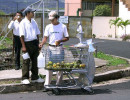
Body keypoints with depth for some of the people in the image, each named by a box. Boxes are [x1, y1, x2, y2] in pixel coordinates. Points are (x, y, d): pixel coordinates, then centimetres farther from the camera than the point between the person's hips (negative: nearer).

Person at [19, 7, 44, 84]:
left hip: (35, 43, 6)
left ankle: (35, 77, 20)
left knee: (35, 61, 10)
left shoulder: (34, 22, 12)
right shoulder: (23, 23, -8)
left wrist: (38, 43, 13)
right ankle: (25, 78, 7)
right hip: (27, 43, -6)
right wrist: (23, 46, -17)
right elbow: (22, 35, -12)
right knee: (26, 61, -1)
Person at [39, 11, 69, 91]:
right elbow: (45, 37, 4)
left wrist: (60, 41, -15)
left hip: (59, 48, -1)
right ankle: (47, 84, 2)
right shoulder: (48, 27, 7)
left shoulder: (63, 26, 1)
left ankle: (58, 84, 13)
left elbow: (67, 38, 3)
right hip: (51, 48, 1)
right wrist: (42, 43, -16)